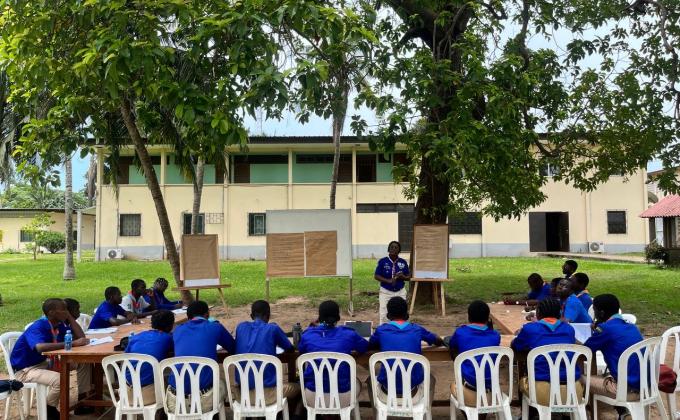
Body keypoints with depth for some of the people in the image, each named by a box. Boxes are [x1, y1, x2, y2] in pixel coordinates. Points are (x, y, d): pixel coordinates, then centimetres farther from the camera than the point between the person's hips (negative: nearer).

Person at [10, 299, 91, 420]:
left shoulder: (59, 326, -2)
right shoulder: (38, 327, -26)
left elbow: (80, 336, -5)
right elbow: (40, 347, -46)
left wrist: (69, 316, -9)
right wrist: (72, 343, -43)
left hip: (44, 362, 9)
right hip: (25, 369, -9)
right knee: (59, 379, -33)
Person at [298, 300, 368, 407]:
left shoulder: (308, 335, -3)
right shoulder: (348, 334, -5)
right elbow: (365, 347, 14)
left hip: (313, 399, 1)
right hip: (342, 399, 0)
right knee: (356, 382, 34)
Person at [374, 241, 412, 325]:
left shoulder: (403, 262, 0)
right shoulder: (382, 261, -8)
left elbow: (408, 277, 6)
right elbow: (376, 276, -6)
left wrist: (402, 276, -16)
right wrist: (388, 280, -20)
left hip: (400, 292, 2)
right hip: (386, 292, -2)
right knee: (384, 315, -1)